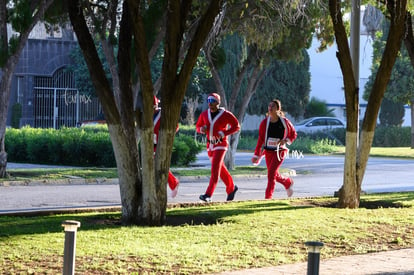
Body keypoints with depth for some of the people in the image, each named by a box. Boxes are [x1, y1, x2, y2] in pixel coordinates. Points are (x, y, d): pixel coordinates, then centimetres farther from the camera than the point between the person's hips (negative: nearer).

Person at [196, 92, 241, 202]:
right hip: (210, 145, 6)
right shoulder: (204, 114, 4)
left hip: (221, 145, -6)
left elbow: (236, 126, -6)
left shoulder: (225, 114, -10)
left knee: (215, 169, -15)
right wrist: (202, 129, -10)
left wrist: (223, 133, -18)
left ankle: (208, 195, -20)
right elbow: (197, 126, 15)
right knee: (221, 169, 17)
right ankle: (231, 188, 35)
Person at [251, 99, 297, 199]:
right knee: (274, 175, 12)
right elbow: (260, 139, 4)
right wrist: (256, 155, 1)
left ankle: (268, 197, -8)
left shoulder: (284, 122, -5)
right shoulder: (264, 122, 0)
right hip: (268, 151, 4)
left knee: (271, 173, -14)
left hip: (279, 151, -4)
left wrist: (286, 140, -13)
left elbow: (294, 134, 8)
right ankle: (288, 182, 43)